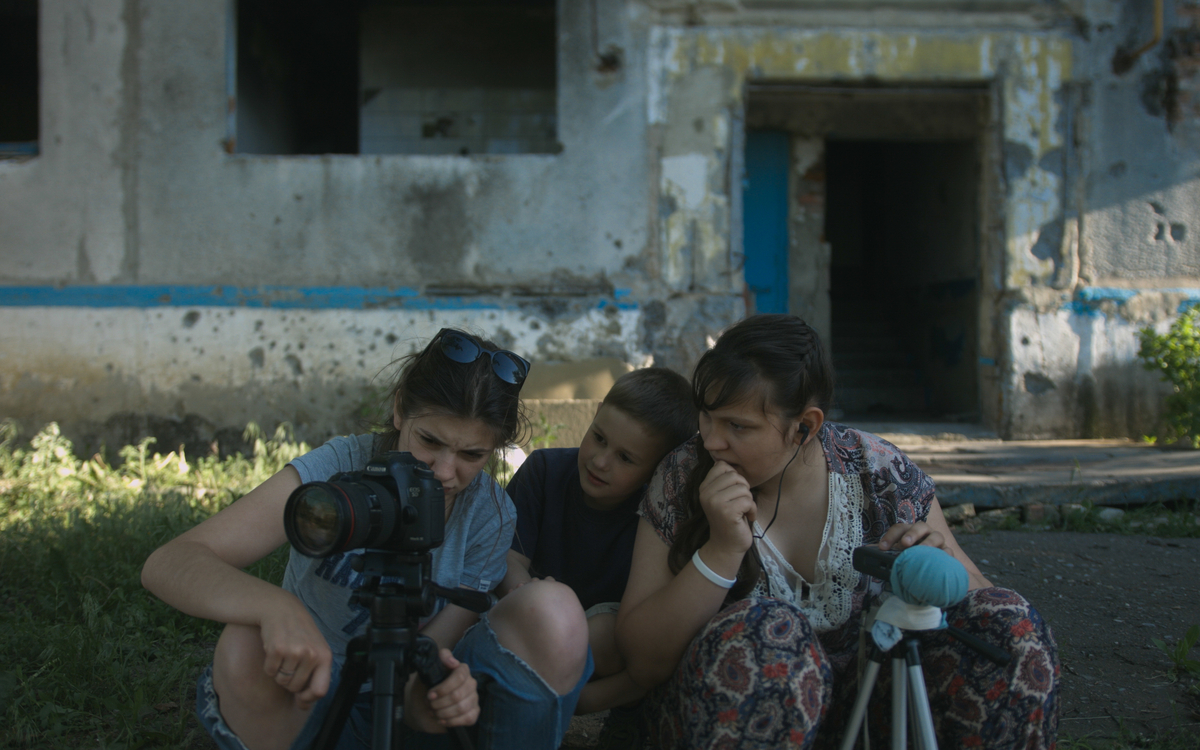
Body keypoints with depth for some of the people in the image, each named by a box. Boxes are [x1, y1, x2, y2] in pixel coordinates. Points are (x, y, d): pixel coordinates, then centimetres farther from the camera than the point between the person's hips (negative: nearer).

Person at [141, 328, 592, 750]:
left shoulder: (490, 516, -8)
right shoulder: (338, 470, -18)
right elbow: (168, 566, -28)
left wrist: (433, 696, -39)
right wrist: (277, 608, -48)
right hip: (315, 705, -1)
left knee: (553, 611, -24)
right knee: (247, 646, -36)